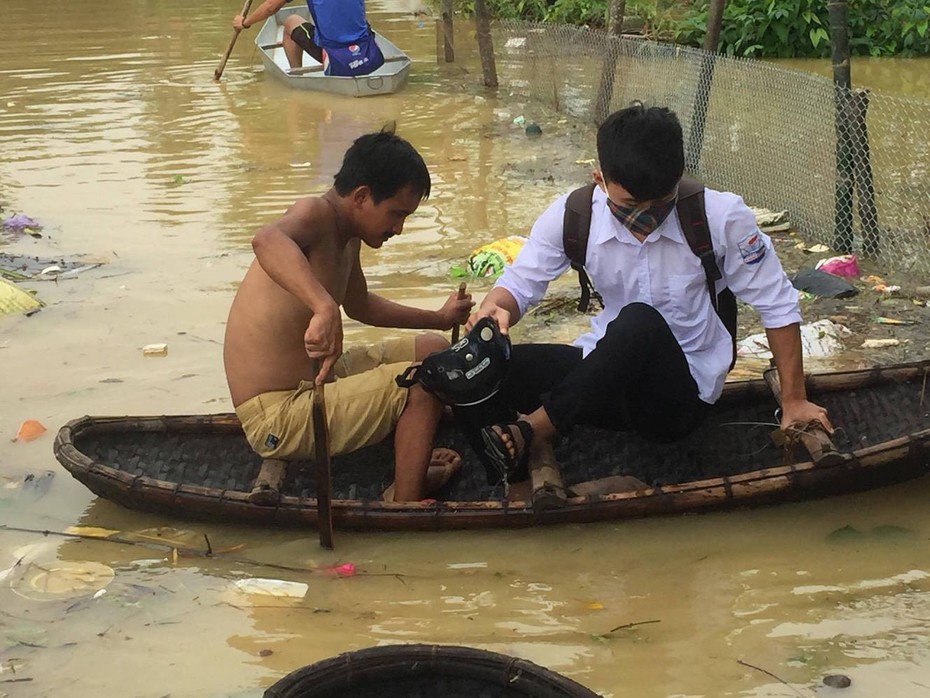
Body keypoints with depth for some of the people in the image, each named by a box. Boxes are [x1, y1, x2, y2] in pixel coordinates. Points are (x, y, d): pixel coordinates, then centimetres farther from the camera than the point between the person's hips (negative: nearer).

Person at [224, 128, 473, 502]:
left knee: (432, 350, 18)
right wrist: (326, 308, -60)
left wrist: (438, 319, 29)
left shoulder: (348, 237, 9)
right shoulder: (316, 214, -21)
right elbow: (267, 241, -47)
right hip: (276, 420, -10)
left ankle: (411, 469, 24)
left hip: (311, 383, 11)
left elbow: (359, 304, 29)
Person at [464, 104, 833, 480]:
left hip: (684, 393, -2)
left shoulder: (721, 217, -17)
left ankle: (531, 432, -24)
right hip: (607, 376, 3)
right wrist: (495, 310, -27)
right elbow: (519, 284, -2)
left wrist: (793, 400, -1)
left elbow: (777, 305, -6)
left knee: (640, 322, -37)